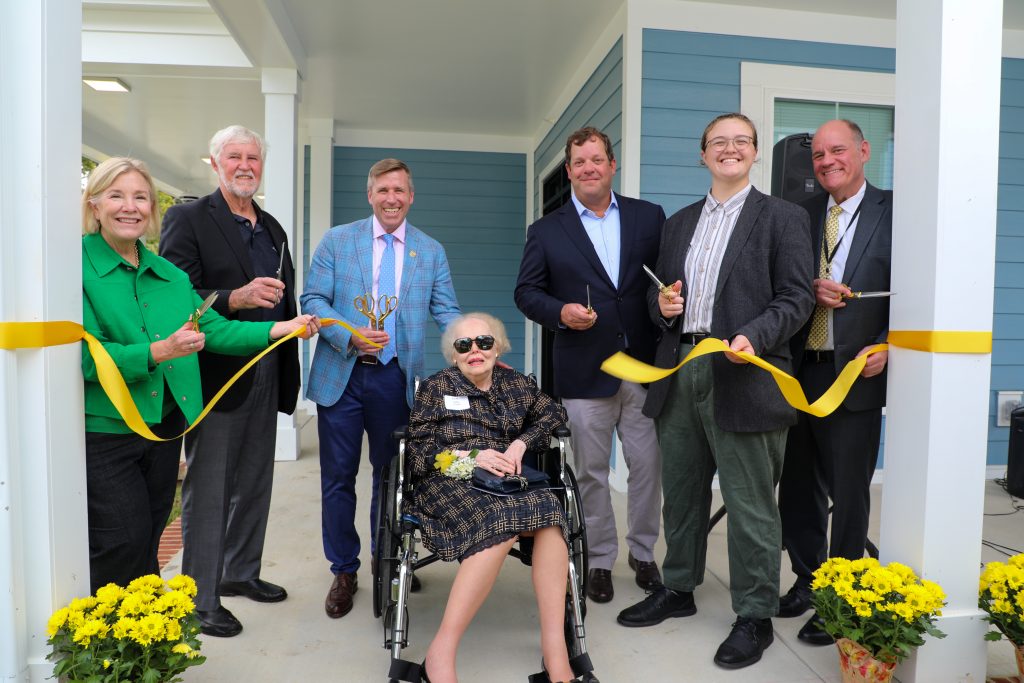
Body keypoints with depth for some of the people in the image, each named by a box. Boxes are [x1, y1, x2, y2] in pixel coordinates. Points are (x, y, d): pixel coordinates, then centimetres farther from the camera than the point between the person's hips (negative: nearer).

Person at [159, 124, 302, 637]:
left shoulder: (272, 228, 15)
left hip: (265, 376, 7)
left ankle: (241, 572, 33)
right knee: (207, 490, 3)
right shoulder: (188, 219, -6)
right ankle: (201, 598, 16)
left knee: (254, 483, 16)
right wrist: (235, 299, -28)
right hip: (217, 376, -7)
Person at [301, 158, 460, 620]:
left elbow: (446, 312, 2)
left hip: (396, 378, 1)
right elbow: (313, 300, -2)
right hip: (341, 375, 0)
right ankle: (344, 571, 24)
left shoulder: (431, 251, 8)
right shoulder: (337, 240, 4)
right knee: (338, 478, 7)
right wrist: (350, 337, -19)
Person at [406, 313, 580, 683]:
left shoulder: (517, 384, 19)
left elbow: (554, 414, 23)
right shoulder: (436, 386, 11)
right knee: (502, 521, -36)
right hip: (448, 483, -3)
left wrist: (521, 442, 5)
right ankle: (441, 653, -34)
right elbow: (418, 450, 5)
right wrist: (469, 457, -12)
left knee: (548, 510, -32)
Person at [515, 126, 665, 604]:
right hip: (585, 373, -1)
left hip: (645, 366, 1)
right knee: (591, 473, 9)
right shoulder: (546, 231, 6)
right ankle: (600, 560, 27)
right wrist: (560, 312, -13)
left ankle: (642, 552, 31)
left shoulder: (649, 217, 8)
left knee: (648, 465, 9)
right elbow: (526, 292, 5)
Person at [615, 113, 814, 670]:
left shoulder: (782, 217, 1)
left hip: (742, 376, -5)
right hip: (679, 373, 6)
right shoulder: (680, 222, 17)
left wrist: (754, 337, -21)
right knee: (681, 492, 16)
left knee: (750, 504, 3)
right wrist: (662, 304, -3)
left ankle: (754, 616, 20)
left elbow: (796, 297, -5)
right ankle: (678, 589, 34)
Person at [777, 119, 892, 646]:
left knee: (848, 493, 4)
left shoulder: (892, 213, 0)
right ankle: (807, 579, 31)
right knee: (798, 485, 13)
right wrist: (810, 287, -12)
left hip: (855, 372, -4)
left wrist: (885, 347, -15)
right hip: (798, 371, 4)